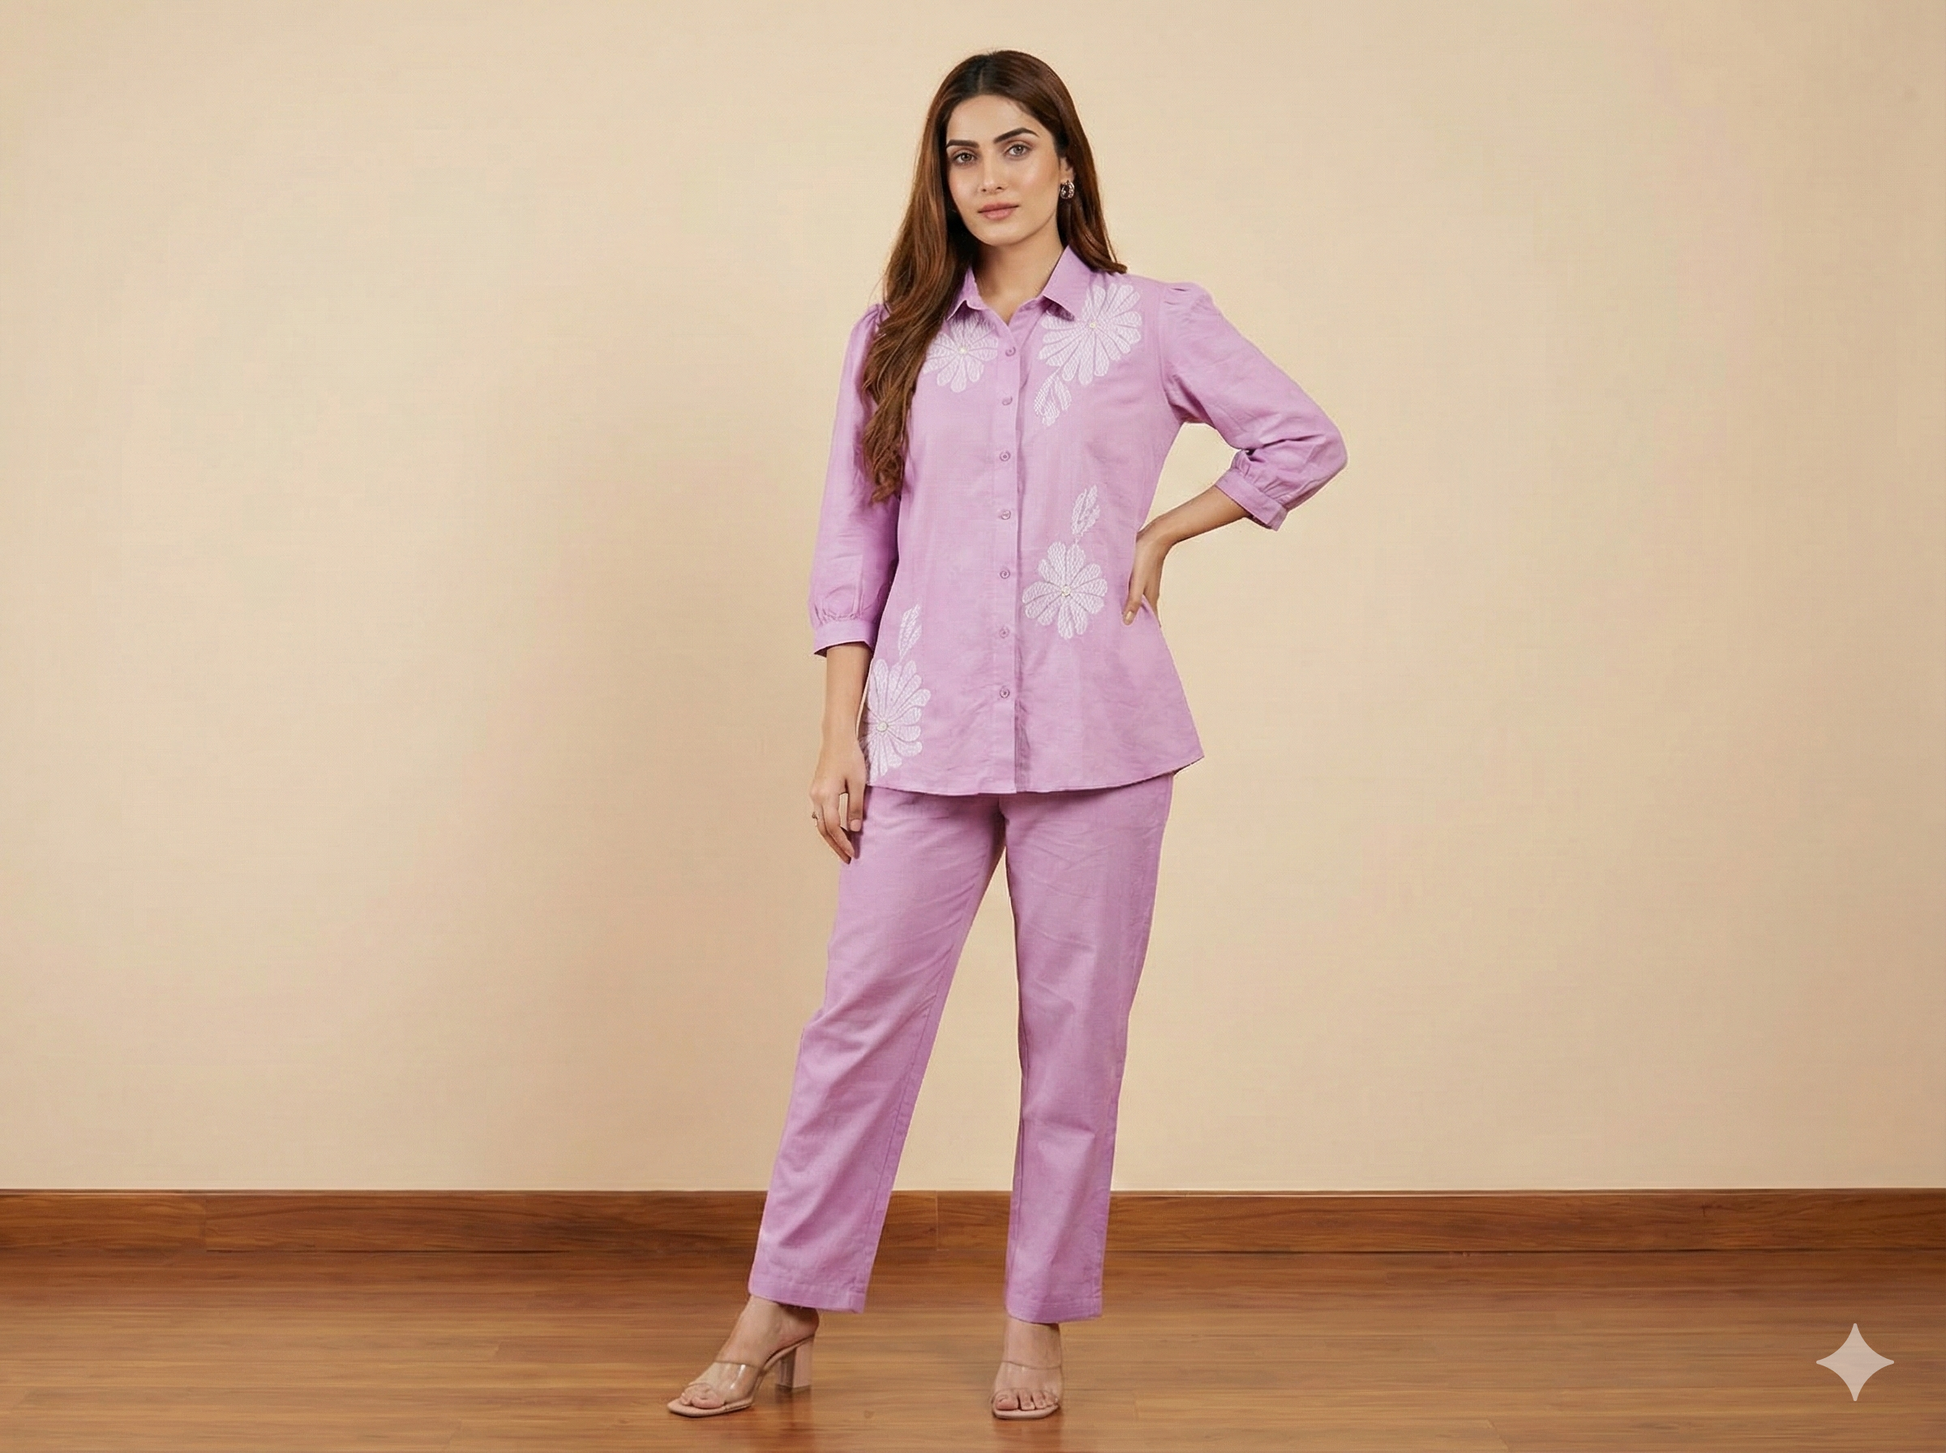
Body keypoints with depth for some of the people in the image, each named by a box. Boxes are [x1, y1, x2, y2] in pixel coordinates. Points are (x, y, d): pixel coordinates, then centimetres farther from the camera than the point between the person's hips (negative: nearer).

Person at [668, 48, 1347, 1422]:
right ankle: (782, 1317, 10)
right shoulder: (897, 339, 8)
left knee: (1075, 1025, 5)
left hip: (1093, 734, -1)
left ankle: (1040, 1323, 18)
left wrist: (1165, 531, 2)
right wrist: (841, 737, 2)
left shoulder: (1153, 323, 4)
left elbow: (1306, 440, 11)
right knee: (863, 1010, 0)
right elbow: (854, 549, 7)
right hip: (927, 733, 1)